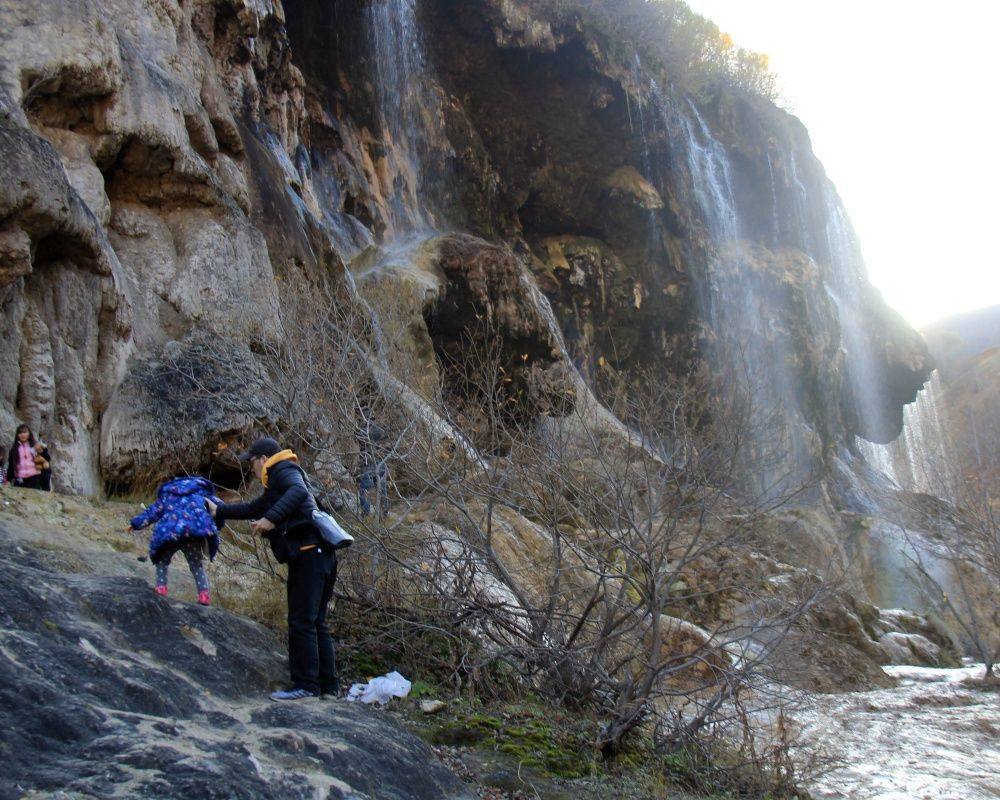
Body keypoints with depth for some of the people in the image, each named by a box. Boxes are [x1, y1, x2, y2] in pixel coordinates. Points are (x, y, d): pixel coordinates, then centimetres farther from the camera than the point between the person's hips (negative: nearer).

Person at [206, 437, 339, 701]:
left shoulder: (284, 470, -1)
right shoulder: (277, 485, 29)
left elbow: (299, 491, -23)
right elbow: (254, 509, 42)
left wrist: (272, 518, -28)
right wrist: (219, 510, 48)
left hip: (308, 555, -10)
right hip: (321, 557, 10)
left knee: (301, 622, -7)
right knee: (316, 623, 13)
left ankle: (306, 685, -3)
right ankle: (328, 685, 16)